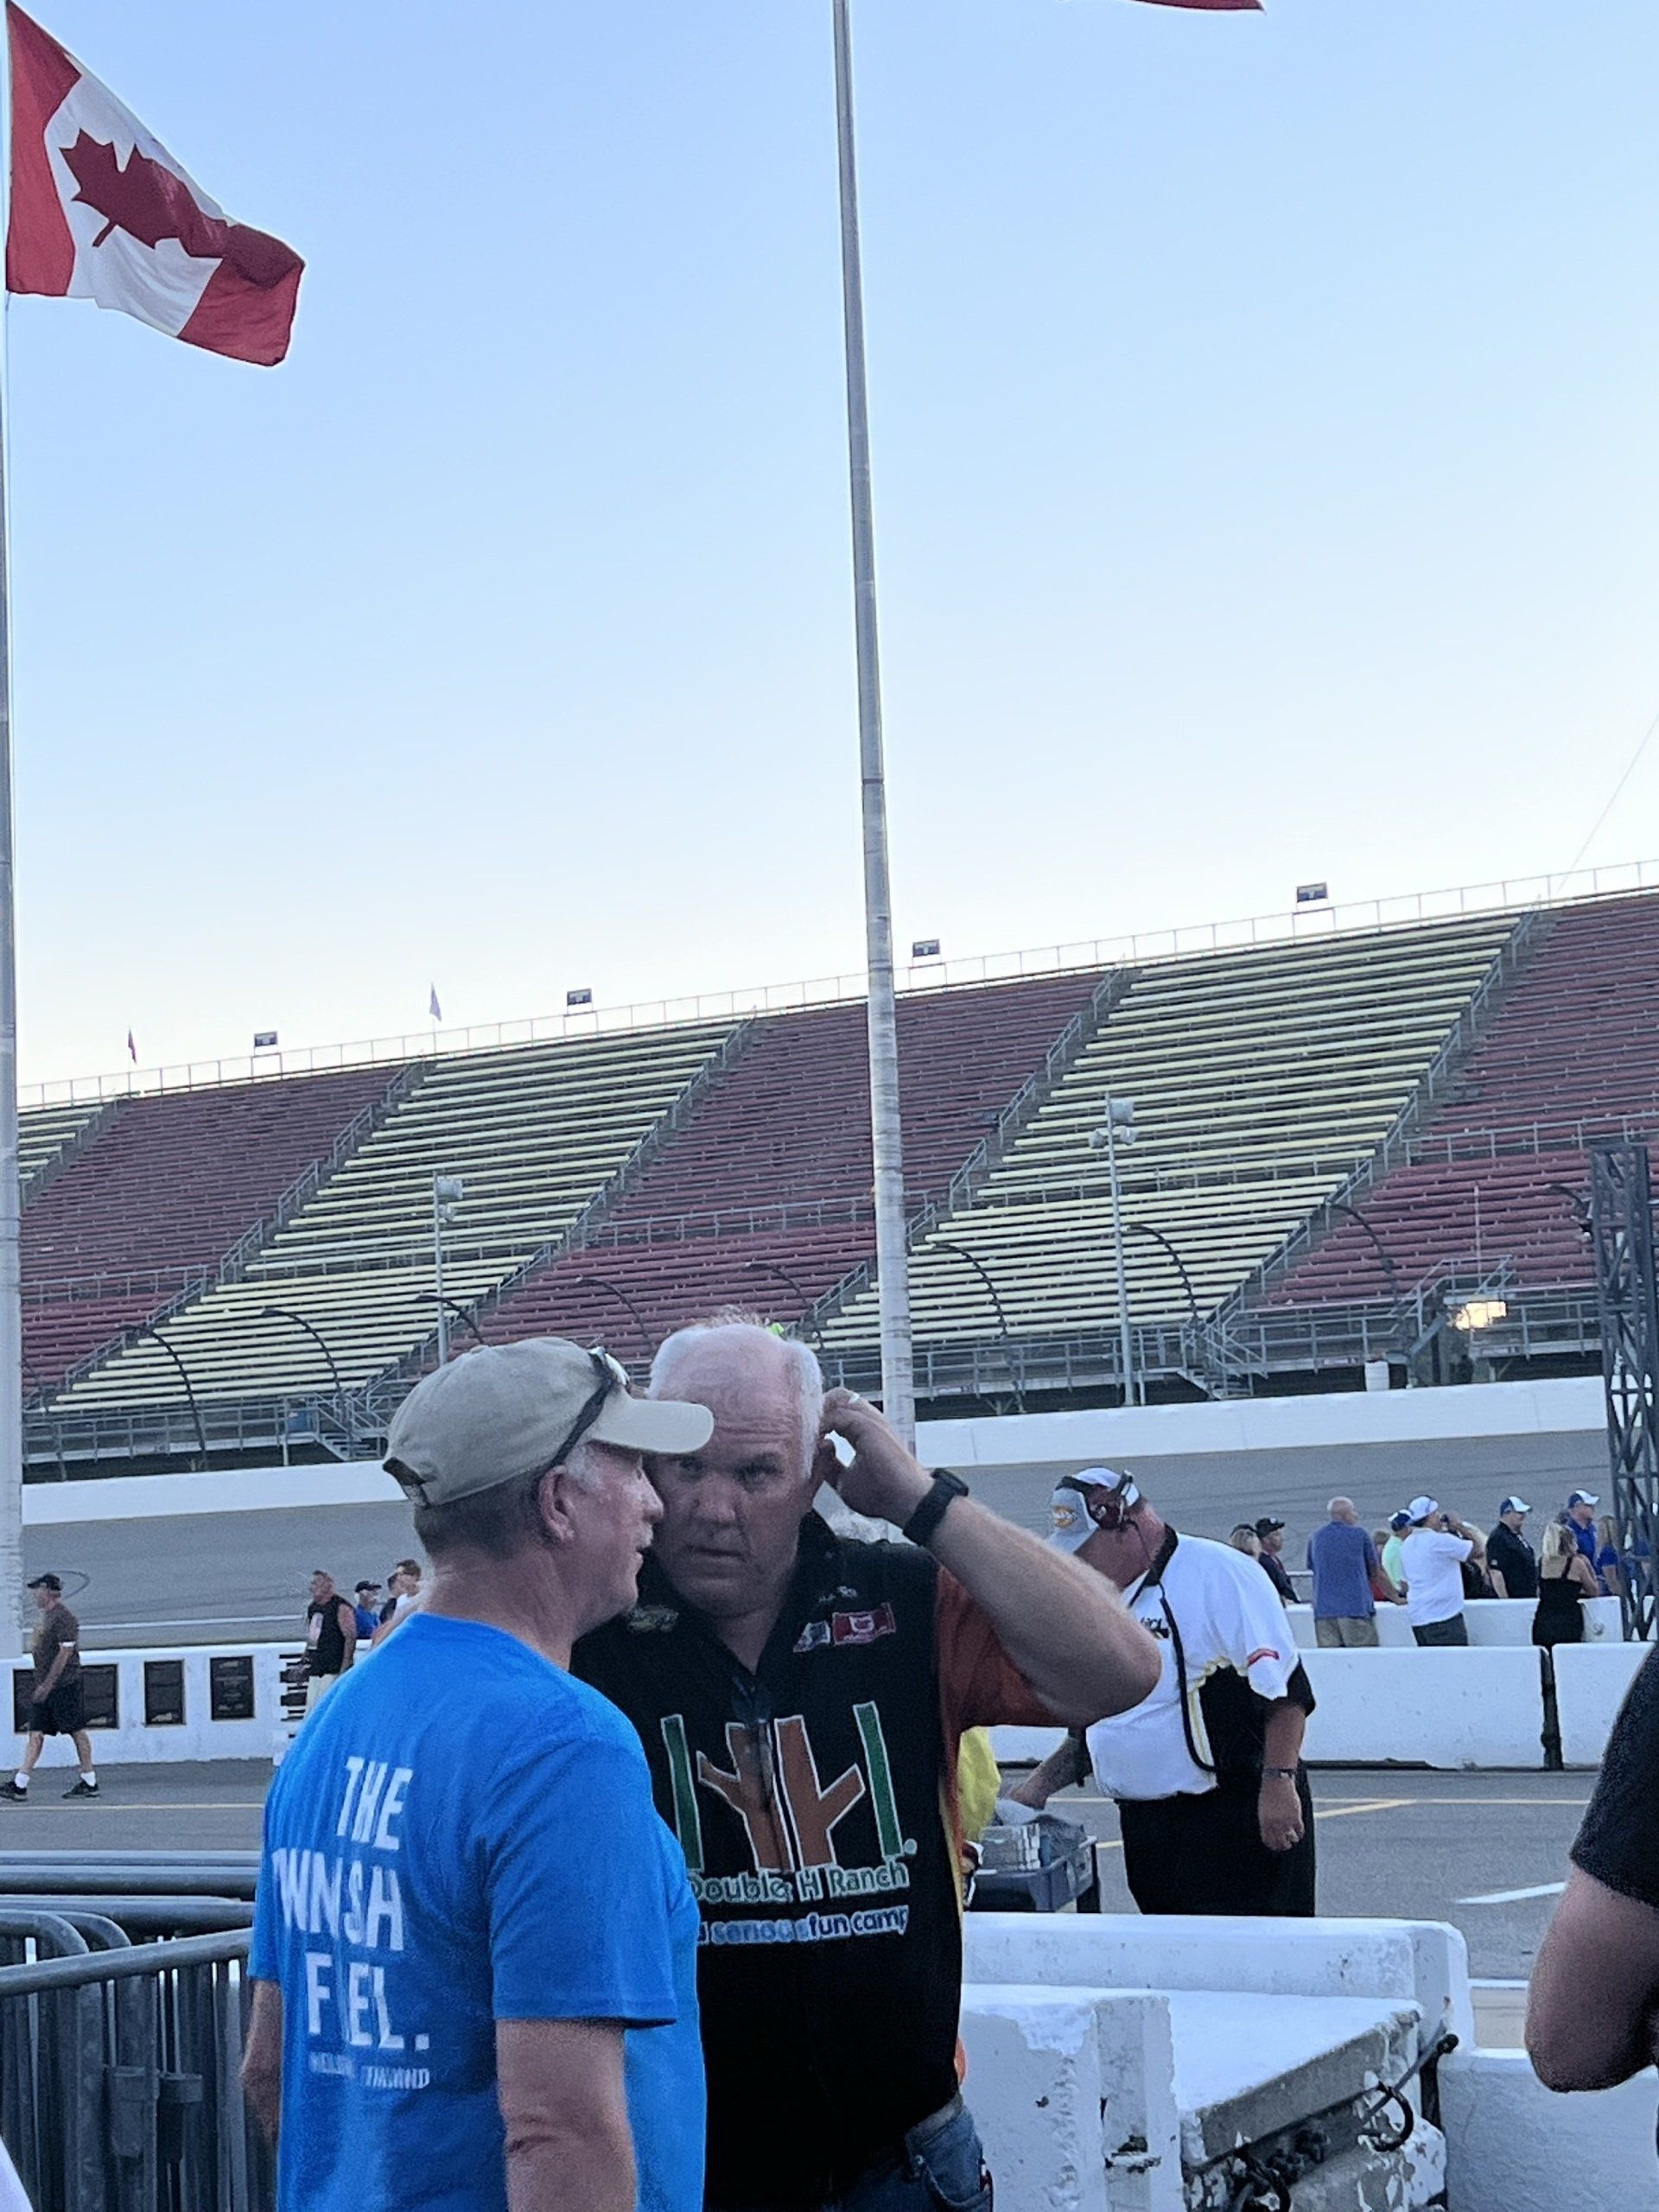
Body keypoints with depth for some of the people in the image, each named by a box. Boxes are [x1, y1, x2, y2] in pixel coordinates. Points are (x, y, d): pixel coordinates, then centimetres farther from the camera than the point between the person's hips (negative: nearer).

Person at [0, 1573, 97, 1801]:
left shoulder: (64, 1618, -14)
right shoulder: (46, 1616, 16)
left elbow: (65, 1653, -20)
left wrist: (47, 1684, -20)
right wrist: (40, 1685, 17)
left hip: (65, 1685, -9)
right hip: (45, 1685, 9)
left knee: (77, 1732, -1)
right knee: (36, 1734, 3)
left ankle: (90, 1782, 7)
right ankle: (19, 1785, -2)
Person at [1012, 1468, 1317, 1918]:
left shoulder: (1218, 1573, -10)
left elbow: (1285, 1689, -15)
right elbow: (1096, 1723, 25)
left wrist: (1278, 1783, -21)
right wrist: (1042, 1782, 13)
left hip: (1233, 1819, -8)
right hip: (1144, 1826, 8)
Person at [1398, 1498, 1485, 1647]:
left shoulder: (1406, 1545, 11)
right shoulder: (1441, 1541, -13)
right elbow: (1479, 1551, -8)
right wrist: (1461, 1528, 2)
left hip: (1416, 1618, 8)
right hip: (1443, 1617, -8)